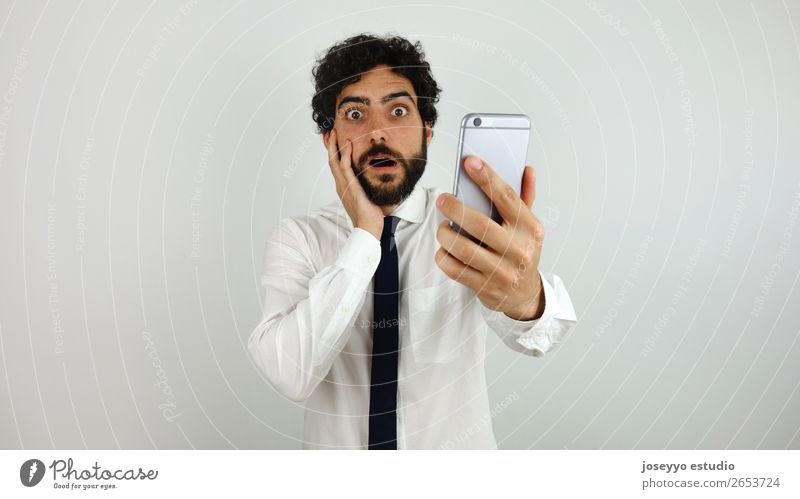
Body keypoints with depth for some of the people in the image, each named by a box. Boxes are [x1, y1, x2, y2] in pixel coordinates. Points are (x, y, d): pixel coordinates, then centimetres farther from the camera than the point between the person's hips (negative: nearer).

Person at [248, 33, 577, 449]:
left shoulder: (465, 223, -13)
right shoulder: (297, 239, -12)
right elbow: (290, 376, -27)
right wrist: (364, 236, -29)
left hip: (459, 443, 1)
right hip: (336, 444, 0)